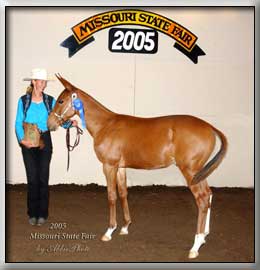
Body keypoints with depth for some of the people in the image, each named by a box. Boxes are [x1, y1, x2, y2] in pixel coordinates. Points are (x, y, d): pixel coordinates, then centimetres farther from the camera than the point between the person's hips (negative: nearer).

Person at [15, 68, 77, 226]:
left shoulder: (50, 101, 3)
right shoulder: (23, 101, 1)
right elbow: (19, 123, -2)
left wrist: (70, 123, -24)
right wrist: (22, 139, -17)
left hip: (45, 140, 1)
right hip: (28, 142, -1)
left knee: (43, 177, 1)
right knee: (32, 177, 2)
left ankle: (42, 213, 11)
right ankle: (32, 213, 13)